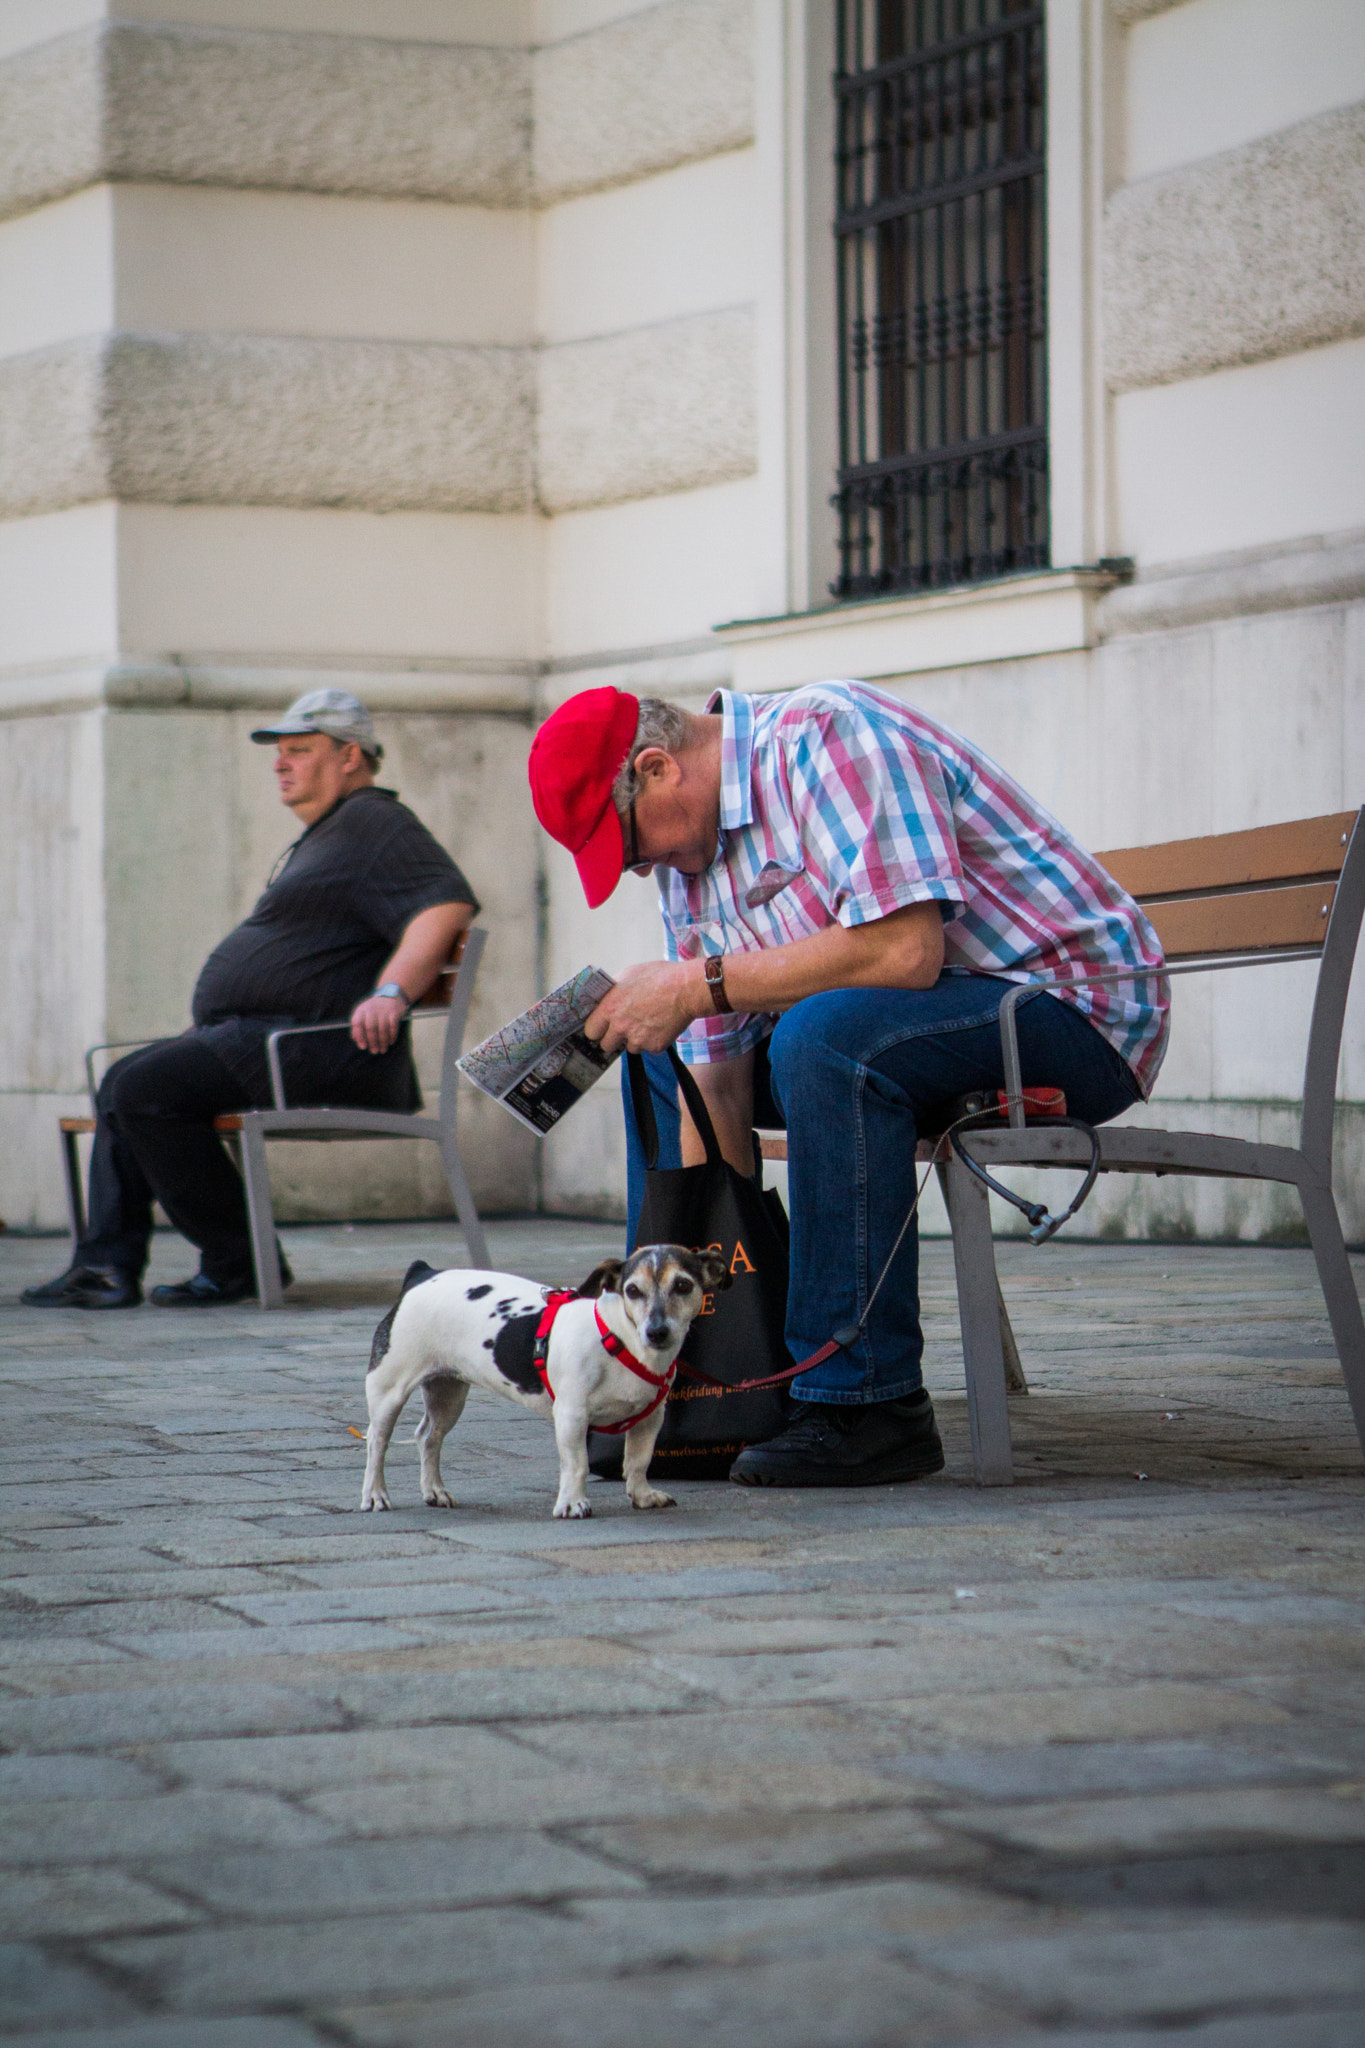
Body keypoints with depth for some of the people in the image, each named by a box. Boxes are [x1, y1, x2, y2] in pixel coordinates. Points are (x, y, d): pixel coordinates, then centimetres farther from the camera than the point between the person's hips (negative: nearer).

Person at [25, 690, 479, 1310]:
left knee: (146, 1089, -22)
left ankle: (236, 1263, -14)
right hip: (254, 1033, 12)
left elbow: (448, 904, -22)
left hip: (320, 1047, -12)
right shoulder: (322, 837, 28)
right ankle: (109, 1265, 2)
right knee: (123, 1083, 12)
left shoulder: (372, 822, -7)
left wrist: (391, 991, -33)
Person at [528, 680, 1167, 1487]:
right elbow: (717, 1088, 2)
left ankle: (871, 1405, -27)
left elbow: (905, 950, -33)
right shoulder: (690, 851, 6)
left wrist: (700, 982, -25)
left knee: (824, 1035, -34)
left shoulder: (827, 737, -21)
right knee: (659, 1056, 11)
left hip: (1078, 1005, -10)